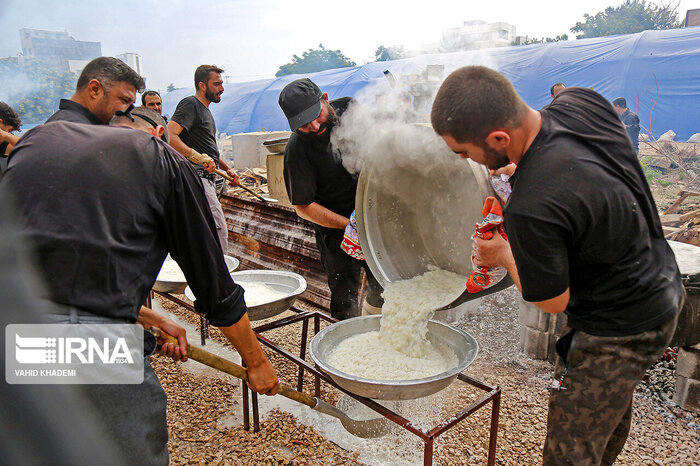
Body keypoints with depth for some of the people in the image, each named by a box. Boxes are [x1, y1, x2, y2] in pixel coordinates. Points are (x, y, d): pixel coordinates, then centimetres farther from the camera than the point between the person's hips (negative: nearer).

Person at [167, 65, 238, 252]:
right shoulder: (190, 104, -7)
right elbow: (169, 136, -22)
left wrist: (226, 168, 21)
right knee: (218, 230, -16)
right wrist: (198, 157, -31)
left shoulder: (205, 110, 24)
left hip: (207, 179, 10)